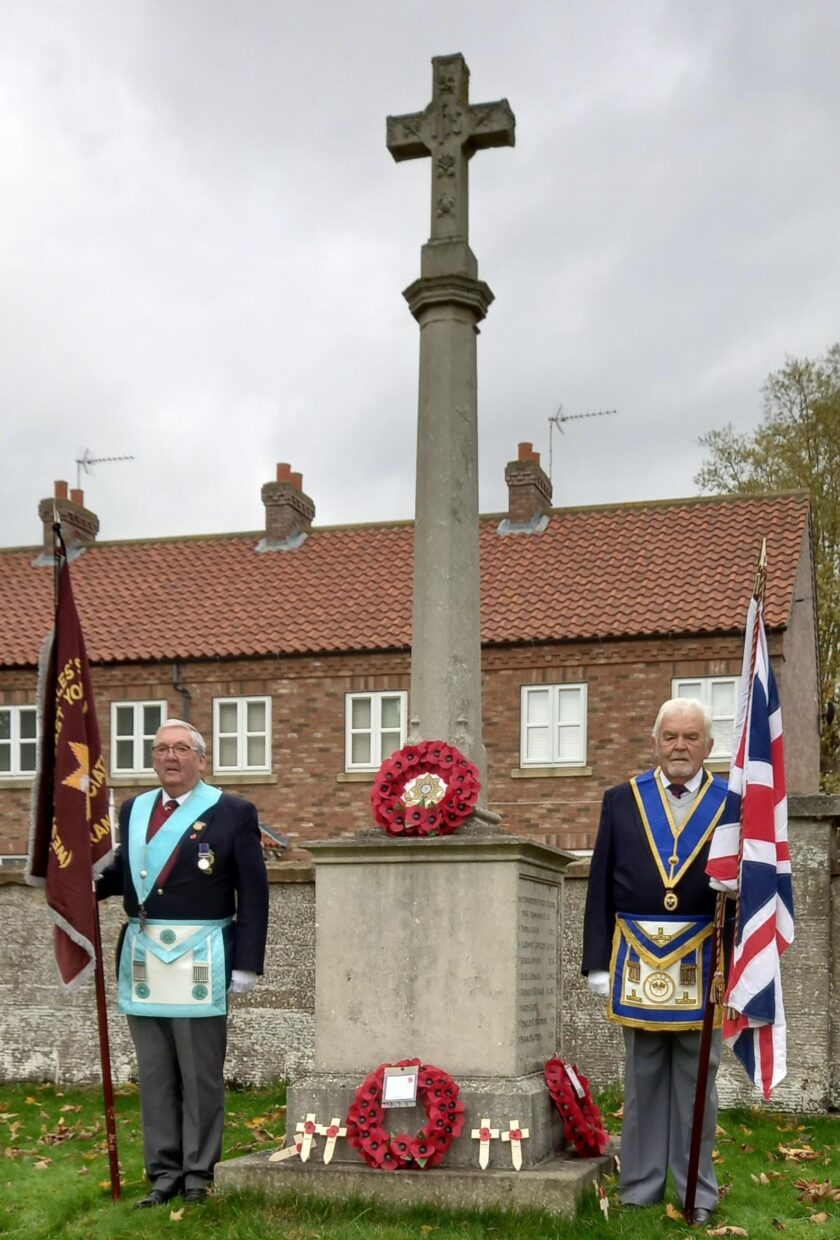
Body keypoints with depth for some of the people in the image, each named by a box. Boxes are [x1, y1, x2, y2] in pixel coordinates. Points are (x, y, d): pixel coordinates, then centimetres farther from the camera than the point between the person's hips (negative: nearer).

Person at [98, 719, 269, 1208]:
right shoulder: (134, 810, 10)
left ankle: (198, 1174, 15)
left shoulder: (233, 812, -3)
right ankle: (164, 1174, 20)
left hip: (200, 962, -4)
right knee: (155, 1074, 11)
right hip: (143, 959, 5)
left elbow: (253, 894, -5)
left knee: (201, 1075, 5)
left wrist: (247, 963, -9)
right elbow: (125, 871, 14)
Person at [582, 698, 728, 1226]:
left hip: (702, 960, -1)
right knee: (643, 1077, 10)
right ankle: (641, 1184, 21)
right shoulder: (622, 801, 5)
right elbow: (600, 887, 4)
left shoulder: (731, 804, 1)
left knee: (696, 1077, 8)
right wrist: (598, 963, 1)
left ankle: (698, 1189, 19)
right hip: (638, 959, 1)